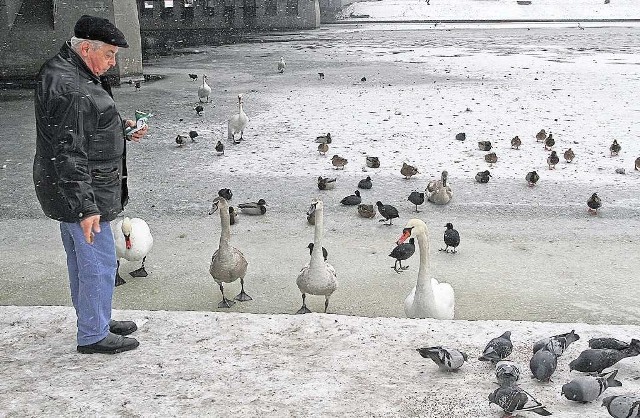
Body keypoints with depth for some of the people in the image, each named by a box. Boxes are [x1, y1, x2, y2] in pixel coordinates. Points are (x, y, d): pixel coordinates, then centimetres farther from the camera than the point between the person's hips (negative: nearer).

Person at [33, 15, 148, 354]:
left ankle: (94, 320, 35)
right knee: (99, 263, 0)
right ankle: (93, 336, 13)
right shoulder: (68, 88, -24)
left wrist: (120, 127, 11)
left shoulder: (71, 73, 9)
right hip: (80, 192, -11)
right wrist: (84, 206, -27)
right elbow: (68, 154, -27)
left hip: (71, 191, 11)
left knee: (81, 259, 20)